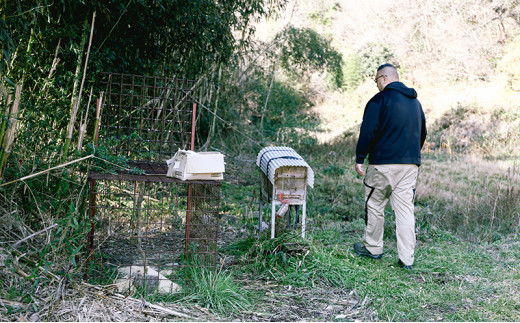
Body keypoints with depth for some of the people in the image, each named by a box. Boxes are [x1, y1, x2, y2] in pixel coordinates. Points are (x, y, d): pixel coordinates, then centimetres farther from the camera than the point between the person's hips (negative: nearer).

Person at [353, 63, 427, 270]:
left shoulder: (380, 99, -7)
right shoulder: (415, 102, 16)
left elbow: (368, 131, -12)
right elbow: (422, 133, 24)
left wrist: (359, 159, -6)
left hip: (383, 163, -6)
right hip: (411, 164, 6)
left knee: (375, 205, 10)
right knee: (405, 209, 4)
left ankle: (372, 247, 22)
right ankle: (407, 258, 3)